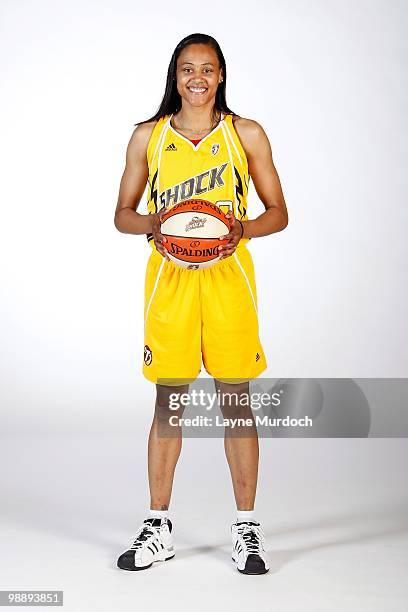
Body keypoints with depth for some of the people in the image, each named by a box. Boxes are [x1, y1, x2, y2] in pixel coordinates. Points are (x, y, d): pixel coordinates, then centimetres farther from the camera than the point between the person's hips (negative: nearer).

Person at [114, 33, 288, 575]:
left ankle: (246, 526, 14)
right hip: (169, 275, 1)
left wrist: (243, 229, -13)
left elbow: (278, 212, 7)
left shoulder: (246, 134, 6)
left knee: (235, 399, 1)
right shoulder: (148, 136, 9)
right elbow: (122, 214, 11)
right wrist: (152, 224, -11)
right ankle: (158, 526, 17)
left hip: (228, 275, -1)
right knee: (168, 399, 4)